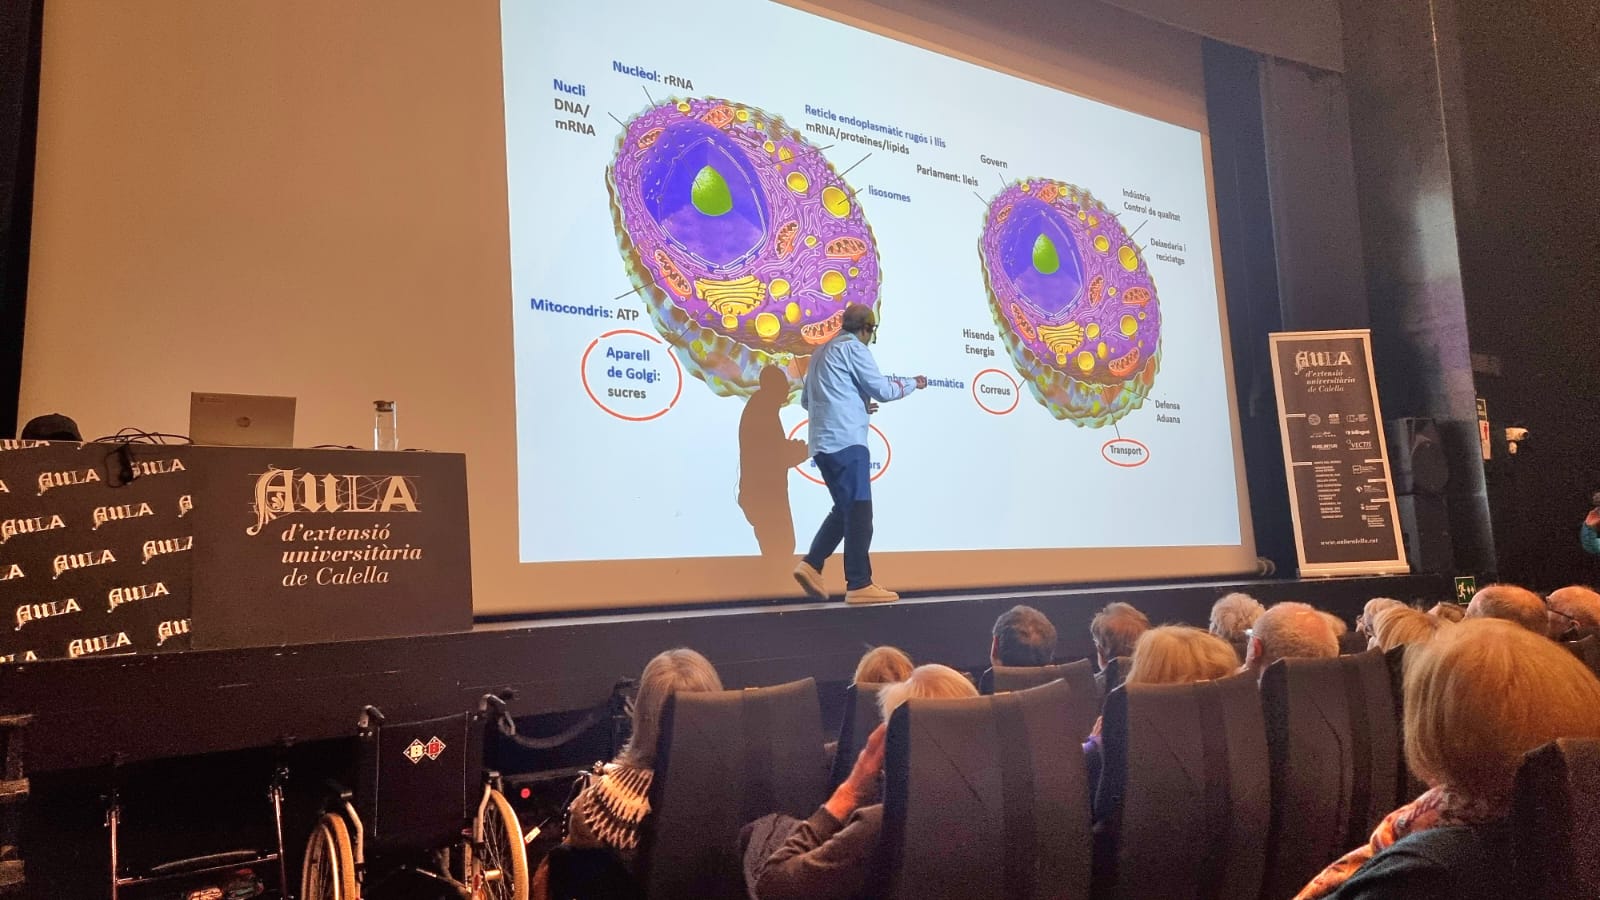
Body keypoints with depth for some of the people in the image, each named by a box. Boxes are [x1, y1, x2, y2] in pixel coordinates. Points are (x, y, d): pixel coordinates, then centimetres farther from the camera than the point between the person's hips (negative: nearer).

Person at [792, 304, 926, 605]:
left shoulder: (822, 351, 22)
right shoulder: (852, 347, -3)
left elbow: (806, 399, 26)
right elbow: (882, 390, -6)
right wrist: (913, 383, 13)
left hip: (822, 443, 9)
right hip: (846, 441, -9)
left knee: (845, 508, 15)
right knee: (859, 511, -6)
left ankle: (811, 565, 5)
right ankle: (859, 585, -6)